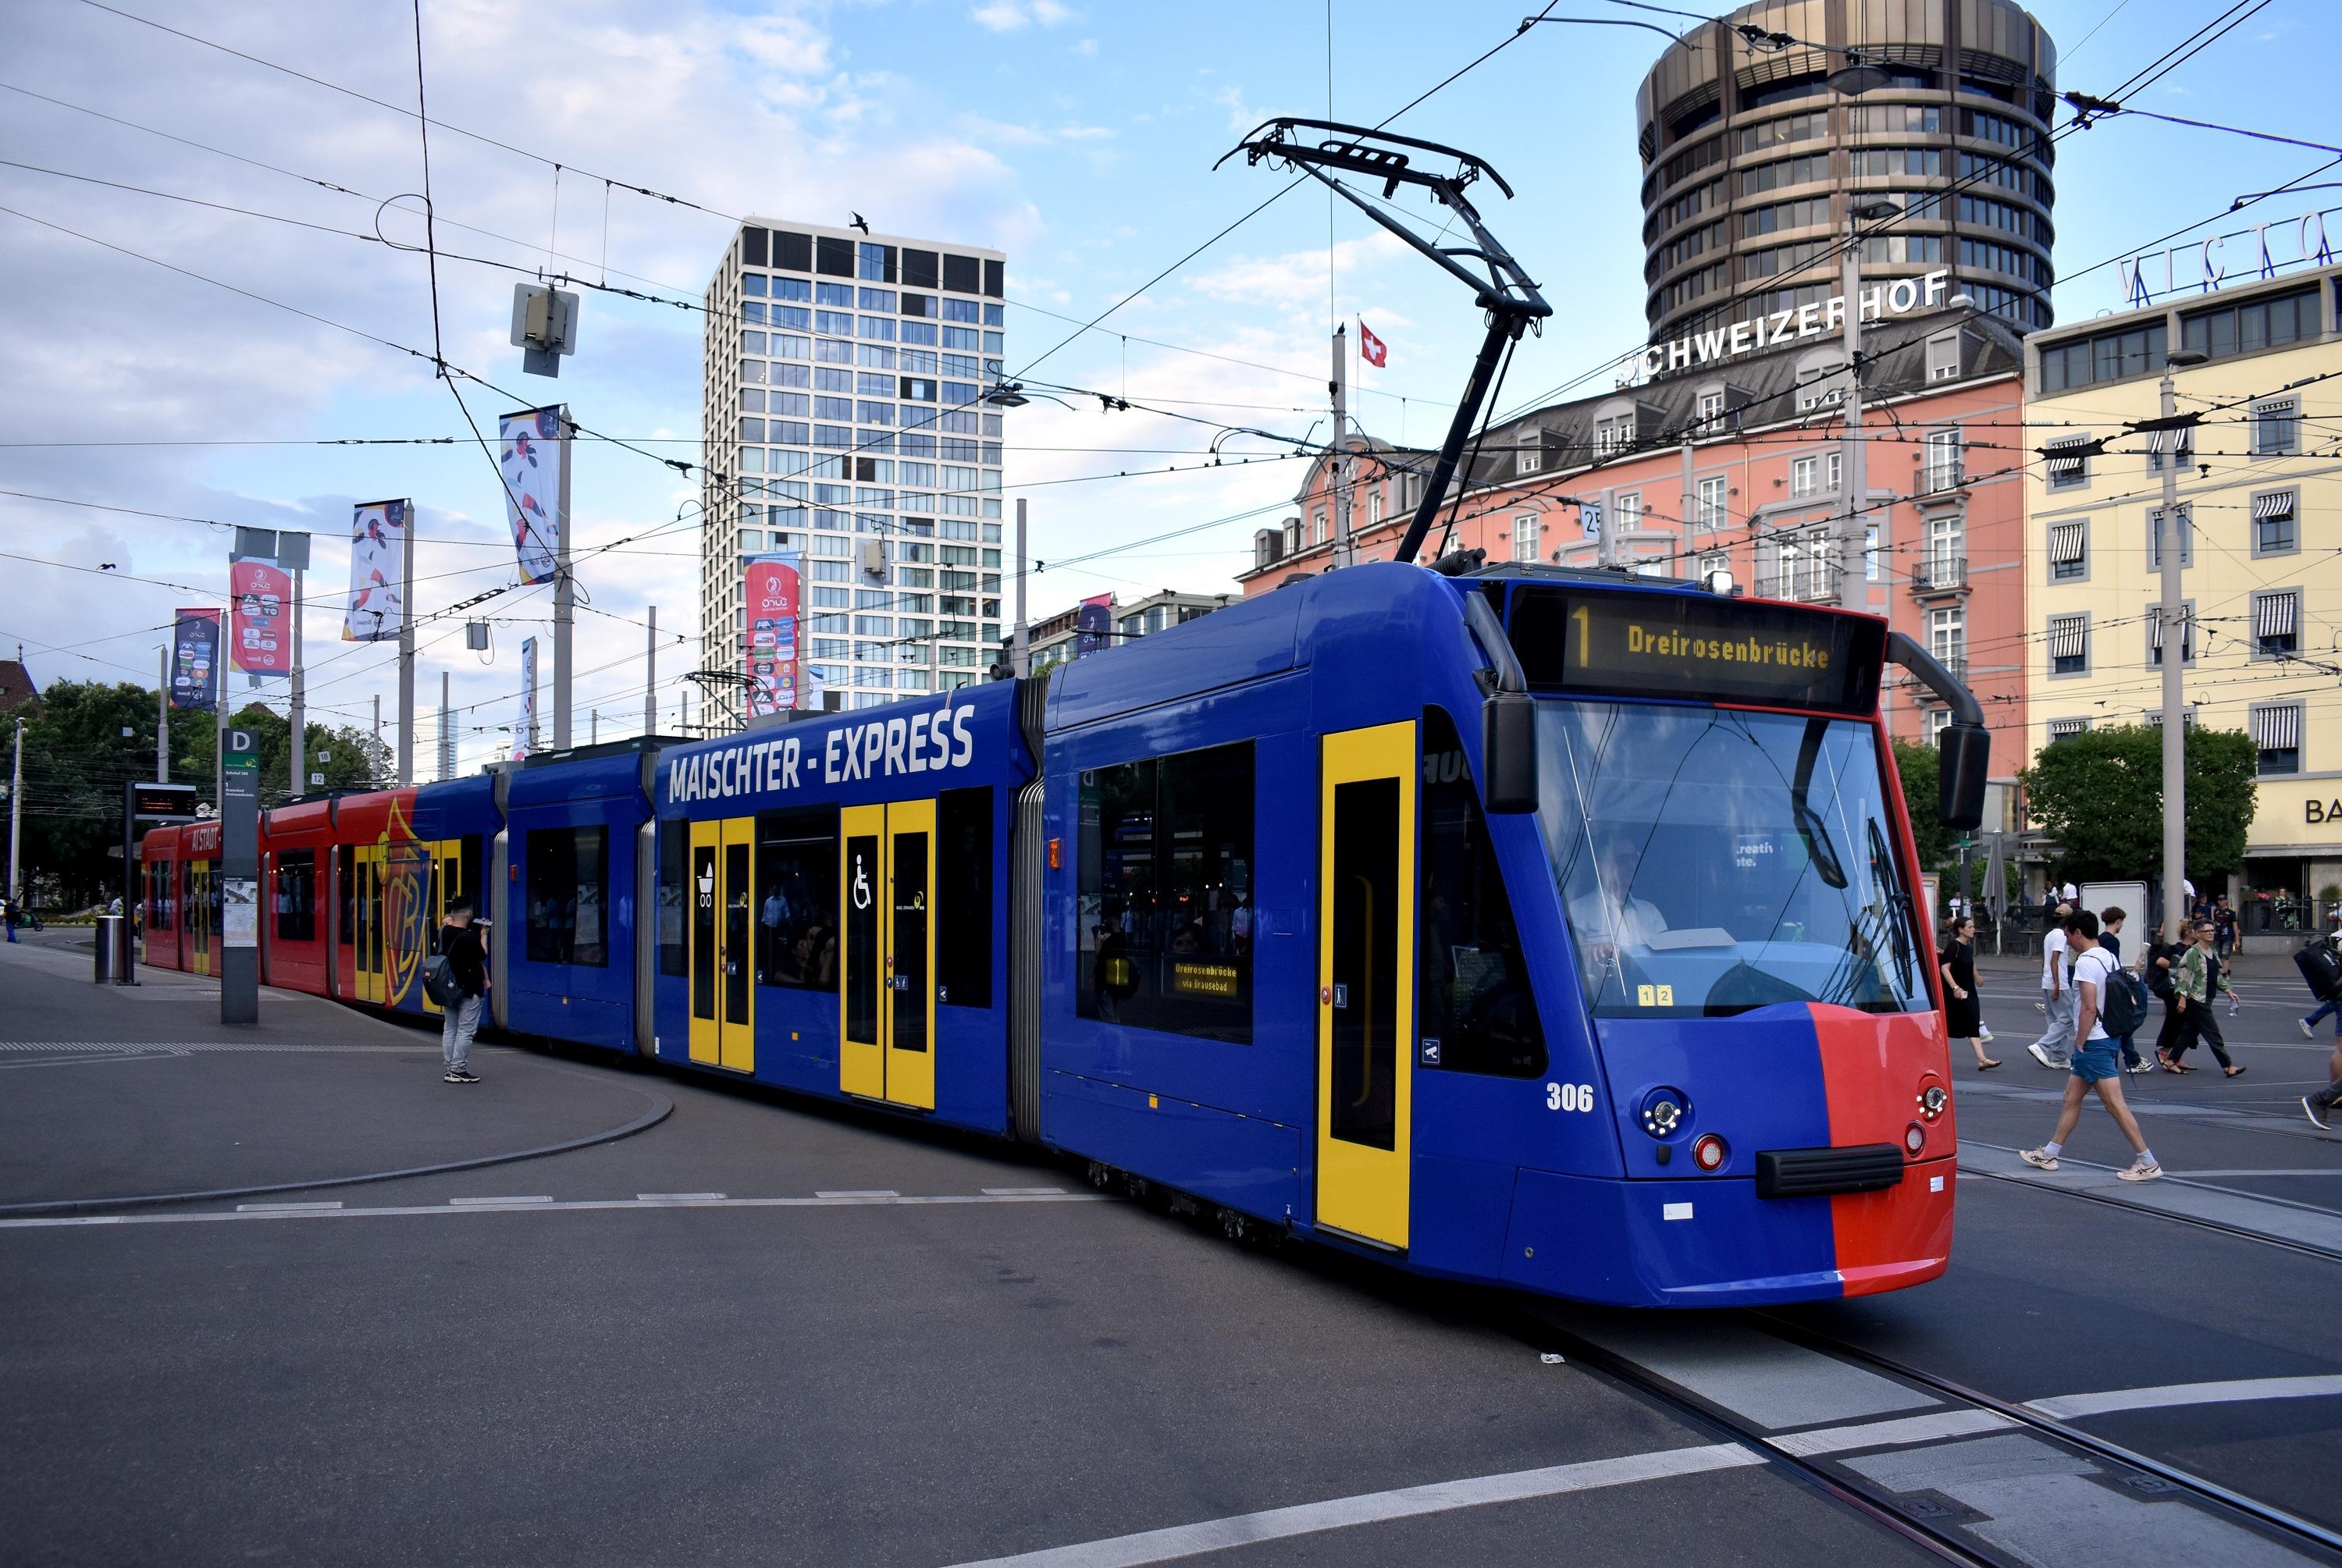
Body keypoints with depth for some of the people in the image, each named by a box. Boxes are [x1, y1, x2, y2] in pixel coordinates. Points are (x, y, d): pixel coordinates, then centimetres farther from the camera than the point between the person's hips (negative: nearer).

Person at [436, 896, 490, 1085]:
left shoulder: (444, 932, 0)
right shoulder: (470, 937, -20)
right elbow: (482, 958, -8)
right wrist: (483, 936, -1)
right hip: (470, 991, -7)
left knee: (449, 1029, 12)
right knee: (465, 1031, -2)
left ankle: (450, 1068, 16)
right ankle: (459, 1070, -3)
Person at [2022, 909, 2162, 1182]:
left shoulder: (2087, 961, -16)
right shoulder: (2108, 957, 13)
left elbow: (2089, 1008, -23)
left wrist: (2080, 1044, -14)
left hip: (2094, 1042, -10)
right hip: (2108, 1036, 10)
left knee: (2114, 1103, -6)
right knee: (2072, 1097, 15)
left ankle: (2147, 1162, -2)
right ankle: (2049, 1154, 22)